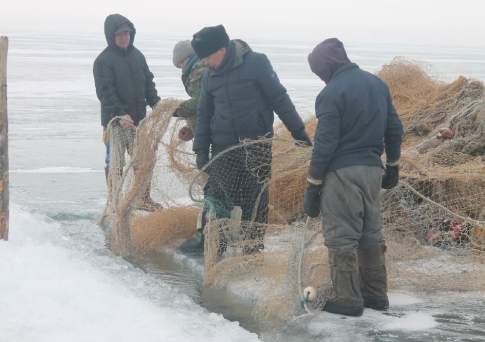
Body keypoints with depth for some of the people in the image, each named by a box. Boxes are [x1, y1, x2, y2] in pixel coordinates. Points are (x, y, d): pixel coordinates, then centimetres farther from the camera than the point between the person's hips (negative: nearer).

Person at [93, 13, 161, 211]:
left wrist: (156, 104, 2)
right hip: (114, 120, -6)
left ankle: (143, 198, 21)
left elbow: (148, 83, 16)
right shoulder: (103, 61, -9)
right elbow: (105, 91, -17)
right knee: (115, 161, 1)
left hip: (138, 118, 6)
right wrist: (120, 113, -28)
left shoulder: (137, 56, 11)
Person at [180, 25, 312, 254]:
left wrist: (298, 132, -4)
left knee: (256, 201, 1)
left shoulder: (256, 63, -9)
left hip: (256, 144, -4)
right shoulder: (210, 76, 7)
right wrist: (201, 150, 8)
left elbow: (279, 99, -6)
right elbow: (204, 114, 14)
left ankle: (253, 250, 11)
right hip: (222, 148, 4)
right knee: (218, 199, -1)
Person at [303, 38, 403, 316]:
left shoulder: (332, 93, -15)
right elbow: (395, 129, 13)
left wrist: (313, 185, -9)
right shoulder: (377, 84, 8)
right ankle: (376, 293, 23)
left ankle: (347, 299, 3)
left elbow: (325, 144, -16)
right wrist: (393, 166, 23)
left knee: (342, 237, 0)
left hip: (342, 172, -7)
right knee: (371, 233, 16)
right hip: (372, 169, 7)